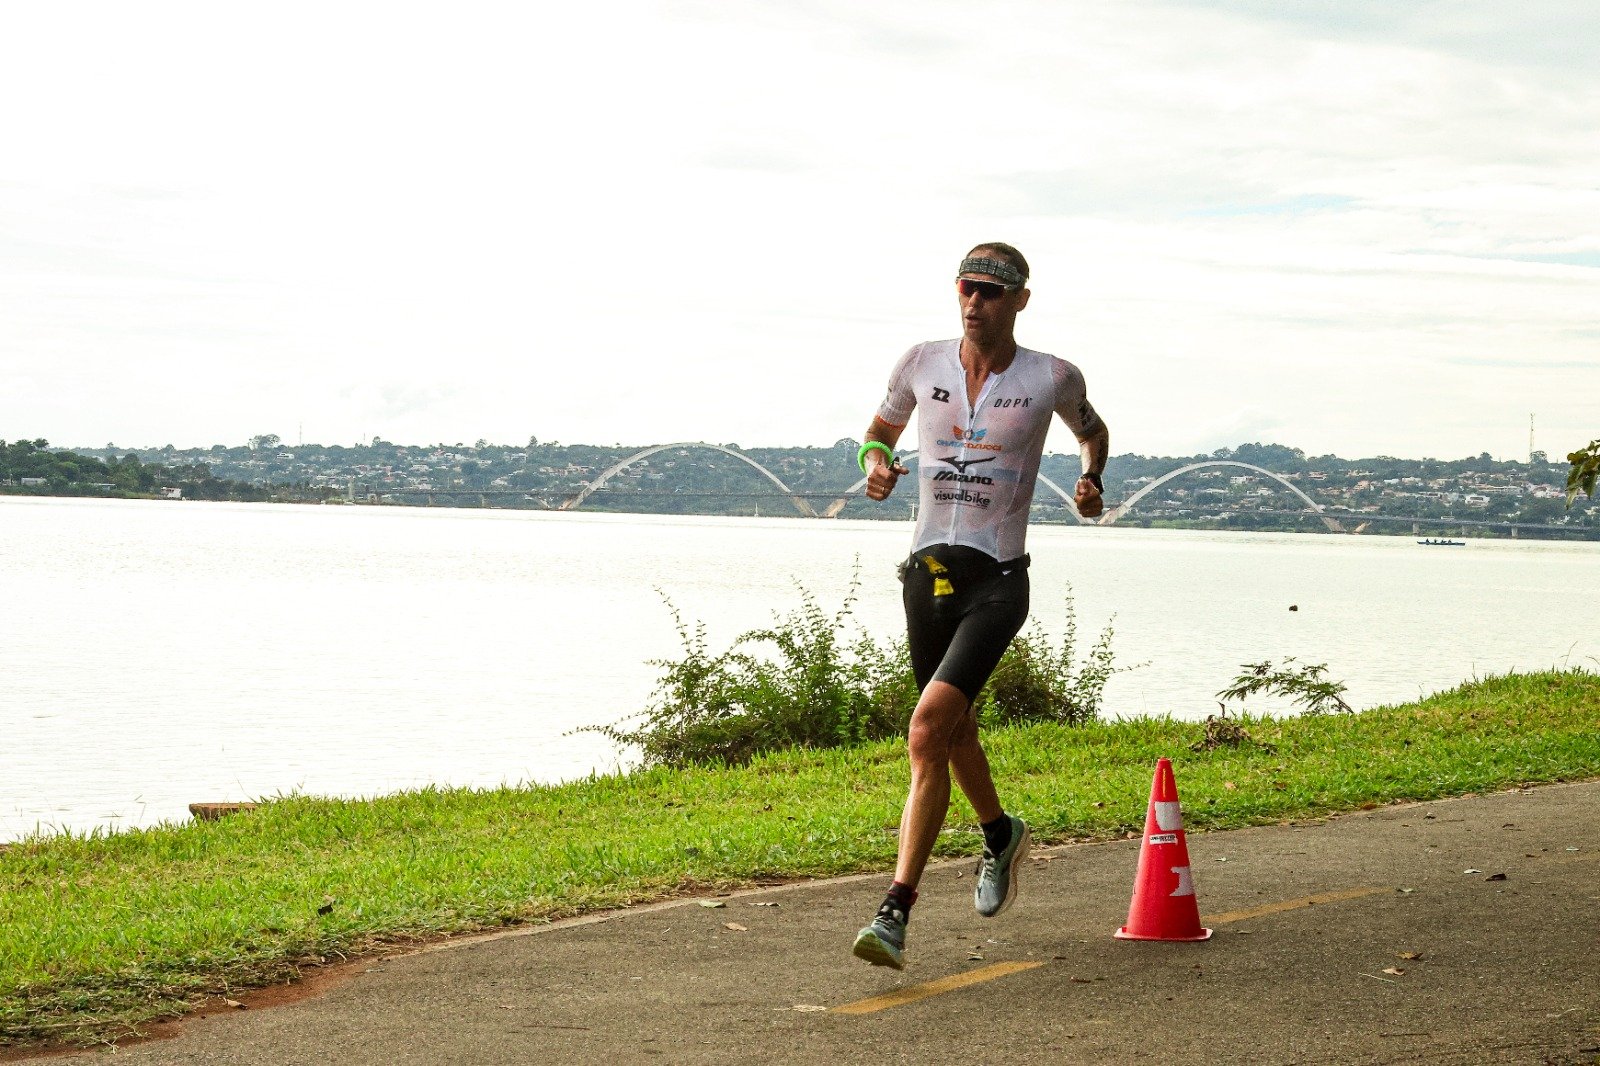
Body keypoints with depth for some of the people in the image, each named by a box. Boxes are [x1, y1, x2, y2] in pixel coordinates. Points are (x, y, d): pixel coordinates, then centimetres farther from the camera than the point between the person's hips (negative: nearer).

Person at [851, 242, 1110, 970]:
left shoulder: (1051, 379, -3)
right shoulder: (921, 364, 2)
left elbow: (1092, 430, 19)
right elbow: (882, 427, 20)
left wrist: (1092, 482, 0)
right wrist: (876, 461, -2)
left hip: (998, 581, -4)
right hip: (928, 573, 4)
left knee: (928, 730, -21)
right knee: (952, 729, 20)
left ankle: (896, 913, -23)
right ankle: (1001, 836, 52)